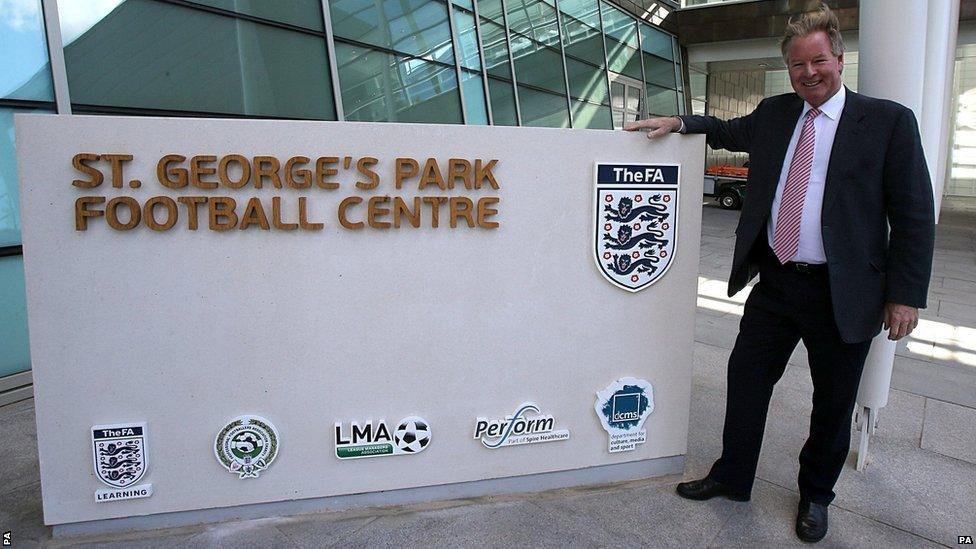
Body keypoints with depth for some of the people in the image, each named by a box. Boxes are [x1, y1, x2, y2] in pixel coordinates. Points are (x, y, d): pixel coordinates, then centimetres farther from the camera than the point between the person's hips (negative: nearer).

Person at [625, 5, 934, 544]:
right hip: (774, 281, 4)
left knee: (833, 402, 11)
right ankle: (731, 478, 31)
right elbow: (730, 131, 28)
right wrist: (679, 122, 9)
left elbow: (914, 215, -6)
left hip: (842, 292, -4)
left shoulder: (888, 121, -6)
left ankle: (815, 495, 35)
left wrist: (905, 294, -10)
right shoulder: (774, 114, 8)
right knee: (746, 378, 11)